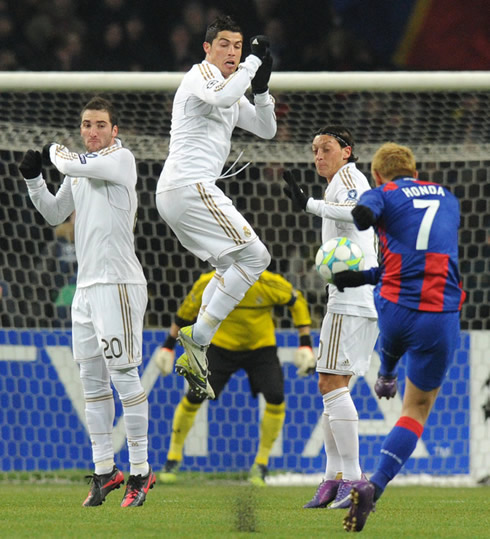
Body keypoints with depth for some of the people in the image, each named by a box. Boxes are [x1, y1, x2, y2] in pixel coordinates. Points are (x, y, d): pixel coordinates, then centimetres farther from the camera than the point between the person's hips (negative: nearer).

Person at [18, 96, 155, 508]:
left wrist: (54, 150, 2)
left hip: (119, 284, -8)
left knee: (124, 375, -10)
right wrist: (33, 179, 11)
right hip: (87, 285, 8)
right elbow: (55, 214, 26)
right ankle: (104, 470, 14)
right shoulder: (81, 170, 17)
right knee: (92, 379, 9)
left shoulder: (120, 159, -7)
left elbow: (70, 164, -20)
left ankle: (140, 470, -6)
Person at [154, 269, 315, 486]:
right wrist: (169, 346, 2)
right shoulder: (209, 284, -21)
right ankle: (174, 457, 11)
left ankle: (261, 463, 0)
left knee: (276, 398, -19)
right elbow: (187, 311, -2)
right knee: (193, 398, -11)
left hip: (260, 347, 0)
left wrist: (305, 345, -7)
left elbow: (298, 302, -5)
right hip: (221, 346, 0)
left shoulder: (269, 284, -24)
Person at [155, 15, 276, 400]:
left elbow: (266, 130, 24)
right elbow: (220, 95, -29)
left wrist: (261, 90, 8)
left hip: (175, 194, 11)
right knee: (254, 256, -12)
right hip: (189, 185, -11)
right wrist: (254, 61, -18)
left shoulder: (233, 92, 24)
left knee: (232, 268, 19)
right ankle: (199, 338, -14)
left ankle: (193, 355, 13)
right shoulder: (202, 73, -5)